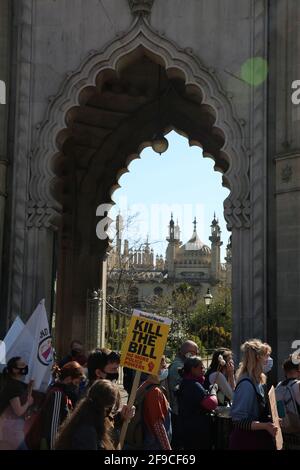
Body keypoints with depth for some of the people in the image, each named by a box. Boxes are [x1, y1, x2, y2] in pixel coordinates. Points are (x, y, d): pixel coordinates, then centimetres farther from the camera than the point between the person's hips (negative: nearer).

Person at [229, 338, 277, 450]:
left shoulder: (259, 382, 8)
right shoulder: (246, 384, -20)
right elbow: (239, 420, -23)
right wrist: (264, 426, -32)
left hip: (259, 440, 9)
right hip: (246, 442, -9)